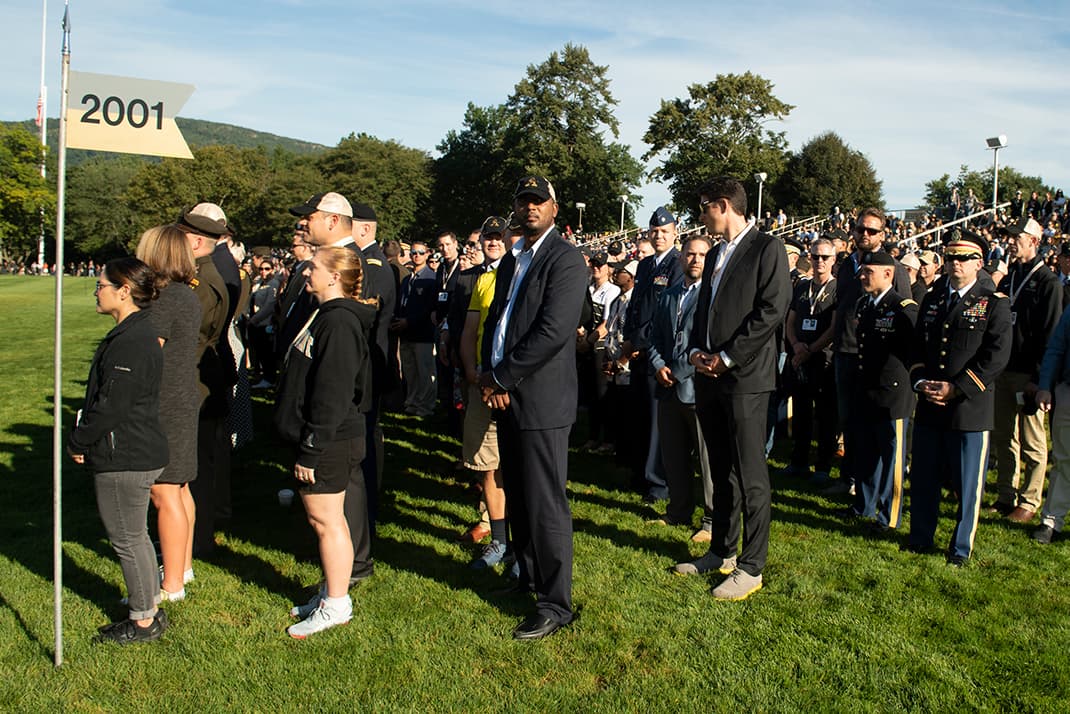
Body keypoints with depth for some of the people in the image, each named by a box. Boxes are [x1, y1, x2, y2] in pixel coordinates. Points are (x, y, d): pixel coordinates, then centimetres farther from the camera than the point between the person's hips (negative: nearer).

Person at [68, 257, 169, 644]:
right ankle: (150, 611, 31)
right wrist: (84, 437, 13)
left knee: (127, 539, 3)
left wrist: (77, 442, -9)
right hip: (141, 452, 10)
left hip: (124, 459, -10)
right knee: (135, 536, 19)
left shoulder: (131, 342, -22)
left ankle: (143, 622, 16)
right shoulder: (135, 332, 12)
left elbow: (112, 405, -23)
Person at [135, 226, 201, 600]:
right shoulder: (189, 295, 11)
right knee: (179, 489, 19)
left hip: (164, 407, -10)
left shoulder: (164, 298, -17)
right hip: (185, 402, 10)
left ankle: (172, 585, 4)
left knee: (164, 495, -3)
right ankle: (183, 566, 31)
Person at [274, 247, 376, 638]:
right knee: (325, 518, 17)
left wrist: (311, 450, -21)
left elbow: (331, 395, -23)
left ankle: (336, 606, 11)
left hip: (330, 442, -10)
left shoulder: (339, 322, -19)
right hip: (324, 440, 10)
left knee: (326, 519, -1)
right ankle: (331, 591, 29)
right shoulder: (325, 315, 15)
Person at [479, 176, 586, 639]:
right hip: (506, 397, 9)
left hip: (541, 400, -8)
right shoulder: (511, 260, 18)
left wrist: (502, 379, -13)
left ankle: (555, 604, 5)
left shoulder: (564, 260, -10)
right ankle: (528, 577, 33)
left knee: (545, 504, -4)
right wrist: (489, 375, 1)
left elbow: (553, 332, -19)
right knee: (517, 496, 17)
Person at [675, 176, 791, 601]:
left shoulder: (767, 248, -5)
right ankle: (722, 553, 25)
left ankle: (751, 567, 5)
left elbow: (773, 310, -14)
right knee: (721, 471, 15)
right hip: (709, 376, 8)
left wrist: (726, 357, -15)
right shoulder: (715, 255, 20)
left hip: (745, 377, -8)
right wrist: (696, 351, 3)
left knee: (750, 477, -3)